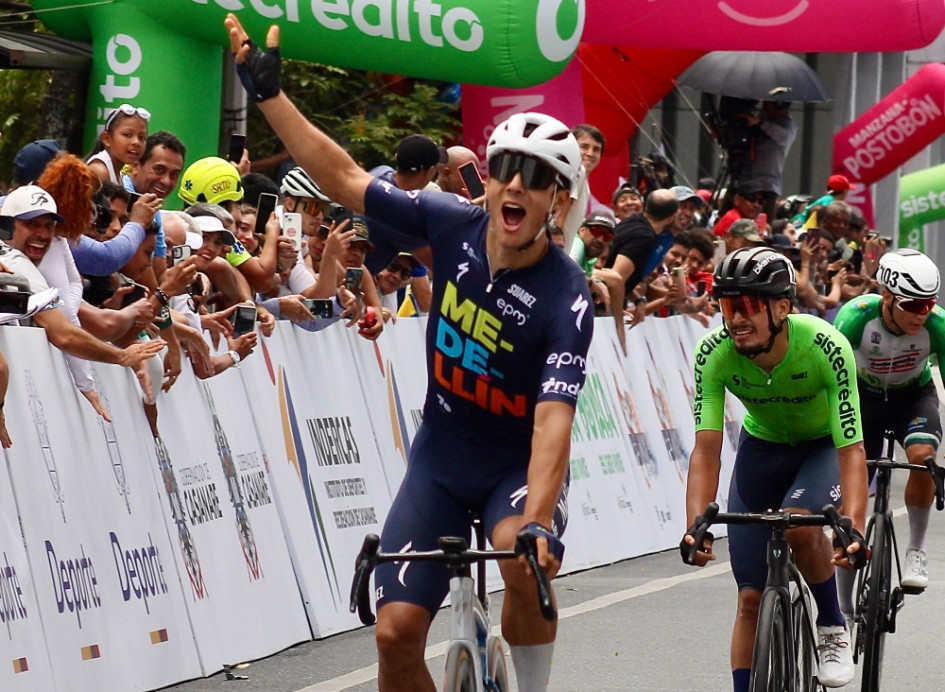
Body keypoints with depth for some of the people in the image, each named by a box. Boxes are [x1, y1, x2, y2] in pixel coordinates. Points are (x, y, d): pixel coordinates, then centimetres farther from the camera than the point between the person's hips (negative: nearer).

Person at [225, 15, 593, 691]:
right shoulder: (454, 225, -12)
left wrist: (536, 520, -48)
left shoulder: (566, 298, -25)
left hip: (520, 463, -4)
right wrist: (269, 94, -8)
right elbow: (344, 178, -5)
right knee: (396, 632, -6)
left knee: (521, 558, -36)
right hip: (441, 455, 4)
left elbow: (554, 419, -35)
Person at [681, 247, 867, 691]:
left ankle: (833, 629, -7)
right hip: (762, 444, 3)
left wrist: (853, 526, -50)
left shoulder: (826, 347, -34)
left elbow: (851, 450, -36)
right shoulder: (713, 353, -27)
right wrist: (696, 525, -45)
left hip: (823, 443, -3)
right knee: (751, 599, -2)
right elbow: (707, 447, -31)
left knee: (799, 524, -33)